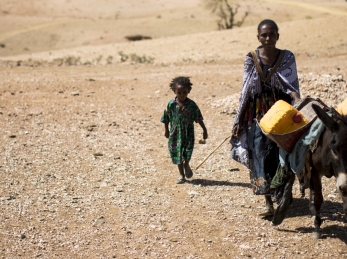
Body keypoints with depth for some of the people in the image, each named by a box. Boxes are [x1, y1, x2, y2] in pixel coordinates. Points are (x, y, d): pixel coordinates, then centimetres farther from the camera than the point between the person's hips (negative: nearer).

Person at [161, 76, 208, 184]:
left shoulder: (192, 105, -8)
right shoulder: (171, 104, -8)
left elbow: (199, 118, 1)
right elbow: (166, 118, 4)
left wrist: (204, 129, 5)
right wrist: (166, 130, 11)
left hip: (188, 132, -1)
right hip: (175, 133, 1)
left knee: (188, 150, -11)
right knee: (177, 153, 7)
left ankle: (186, 165, 23)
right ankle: (181, 175, 21)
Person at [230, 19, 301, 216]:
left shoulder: (287, 57, -2)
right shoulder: (251, 59, -1)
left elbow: (292, 87, -6)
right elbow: (246, 91, 3)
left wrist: (297, 99, -30)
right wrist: (239, 121, 3)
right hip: (257, 115, 0)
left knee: (282, 155, 3)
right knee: (261, 156, -5)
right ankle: (269, 203, -4)